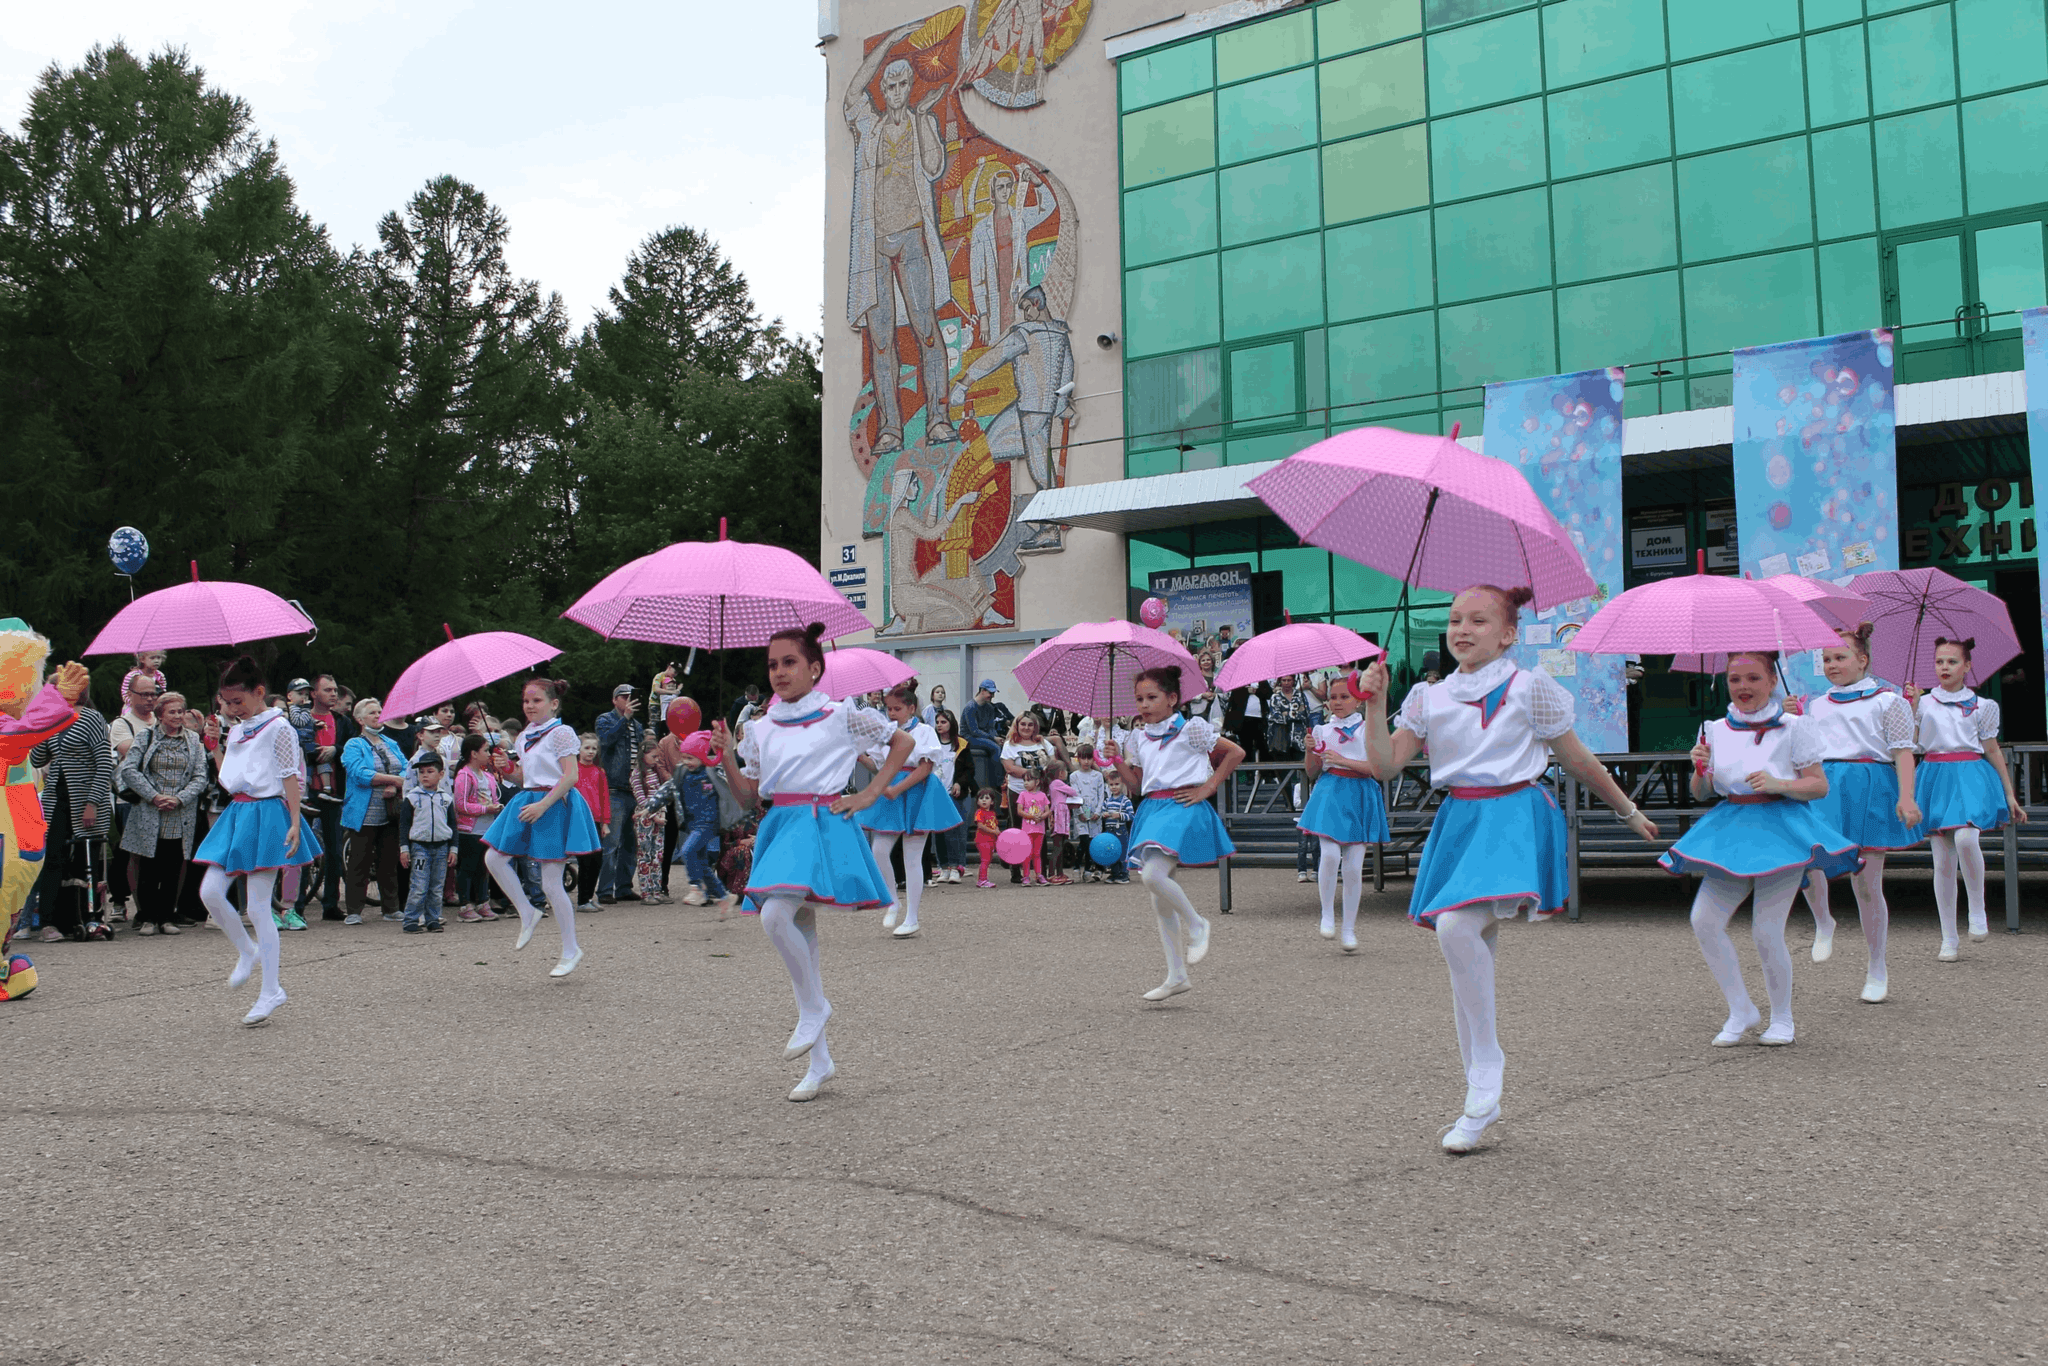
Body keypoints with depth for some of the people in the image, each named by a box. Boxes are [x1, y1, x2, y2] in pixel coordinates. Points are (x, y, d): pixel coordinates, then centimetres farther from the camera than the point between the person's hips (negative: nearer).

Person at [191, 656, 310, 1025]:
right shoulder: (235, 730, 16)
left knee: (257, 906, -7)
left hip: (266, 814, -8)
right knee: (210, 891, -1)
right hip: (237, 813, 8)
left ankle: (271, 990, 0)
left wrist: (294, 823, -15)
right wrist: (214, 741, 15)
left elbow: (290, 777, -11)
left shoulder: (278, 727, -8)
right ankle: (247, 951, 23)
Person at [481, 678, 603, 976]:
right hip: (529, 802, 8)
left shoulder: (561, 733, -9)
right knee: (494, 858, -1)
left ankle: (571, 951, 4)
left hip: (555, 804, -8)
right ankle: (527, 914, 15)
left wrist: (543, 804, -23)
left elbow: (570, 776, -17)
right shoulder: (524, 737, 15)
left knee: (551, 883, -6)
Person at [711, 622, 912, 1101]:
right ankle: (819, 1061, 16)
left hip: (824, 826, -6)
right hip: (781, 827, 6)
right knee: (800, 932, 7)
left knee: (775, 915, -28)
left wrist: (869, 795, 2)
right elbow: (748, 797, 13)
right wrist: (728, 757, -2)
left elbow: (903, 742, 9)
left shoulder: (841, 715, 0)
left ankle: (814, 1007, -4)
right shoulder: (762, 729, 12)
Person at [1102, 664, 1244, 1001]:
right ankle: (1176, 976, 15)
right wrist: (1118, 761, 3)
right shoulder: (1140, 738, 14)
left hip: (1182, 808, -7)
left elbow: (1236, 752, -1)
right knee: (1160, 902, 7)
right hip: (1151, 809, 7)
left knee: (1153, 875, -29)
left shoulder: (1191, 729, -3)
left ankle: (1196, 924, -3)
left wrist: (1207, 788, -3)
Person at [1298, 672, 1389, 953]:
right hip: (1330, 793, 1)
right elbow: (1312, 773, 12)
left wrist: (1343, 760, -13)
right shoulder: (1324, 730, 10)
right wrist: (1310, 751, -6)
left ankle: (1349, 930, 10)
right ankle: (1327, 913, 1)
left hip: (1359, 796, -1)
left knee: (1353, 867, -2)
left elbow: (1377, 770, -6)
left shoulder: (1367, 729, 3)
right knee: (1330, 854, -20)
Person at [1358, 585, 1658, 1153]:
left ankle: (1485, 1078, -13)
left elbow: (1579, 761, 10)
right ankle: (1480, 1100, 18)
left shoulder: (1529, 687, 1)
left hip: (1514, 818, -5)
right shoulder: (1430, 697, 11)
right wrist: (1375, 703, -6)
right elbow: (1386, 762, 5)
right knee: (1469, 955, 7)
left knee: (1456, 926, -28)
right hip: (1458, 821, 5)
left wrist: (1629, 812, 17)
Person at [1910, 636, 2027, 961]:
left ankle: (1977, 910, -8)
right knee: (1942, 860, 1)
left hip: (1971, 776, -1)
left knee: (1965, 839, -29)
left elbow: (1993, 750, 12)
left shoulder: (1980, 705, 8)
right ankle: (1949, 937, 9)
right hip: (1936, 778, 1)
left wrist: (2010, 794, 11)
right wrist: (1910, 707, -8)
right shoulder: (1924, 703, 9)